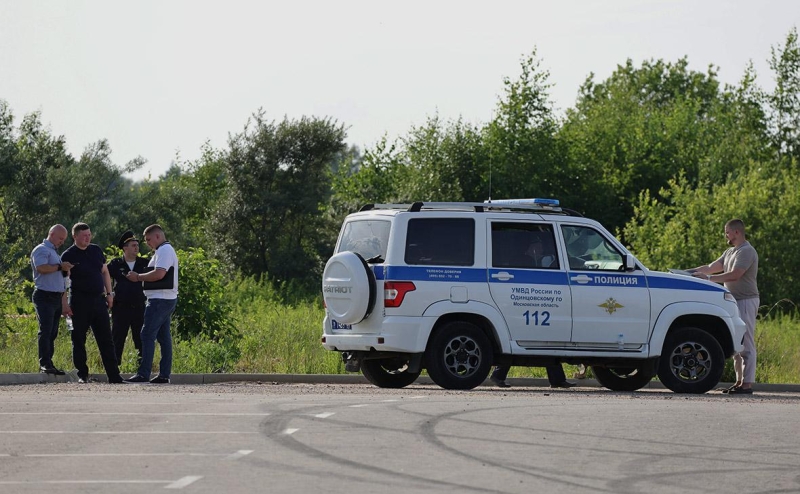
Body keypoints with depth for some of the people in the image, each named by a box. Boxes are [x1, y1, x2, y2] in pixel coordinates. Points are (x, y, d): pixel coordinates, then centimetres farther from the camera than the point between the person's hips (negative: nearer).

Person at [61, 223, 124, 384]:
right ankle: (82, 375, 8)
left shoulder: (96, 250, 11)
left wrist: (109, 293, 13)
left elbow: (105, 272, 20)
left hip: (99, 299, 4)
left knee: (106, 339, 3)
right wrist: (64, 304, -14)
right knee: (79, 340, 1)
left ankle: (114, 375, 3)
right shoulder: (68, 255, -5)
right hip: (80, 302, -4)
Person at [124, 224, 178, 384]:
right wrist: (140, 277, 10)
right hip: (167, 299, 11)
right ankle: (164, 374, 9)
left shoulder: (164, 251, -12)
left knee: (148, 335, -12)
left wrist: (138, 277, -12)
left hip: (160, 299, -11)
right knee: (163, 336, 9)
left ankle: (143, 374, -16)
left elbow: (159, 274, -22)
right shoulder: (164, 250, 22)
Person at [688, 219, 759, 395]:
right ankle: (740, 381, 15)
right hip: (735, 301, 10)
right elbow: (712, 267, 18)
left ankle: (747, 383, -13)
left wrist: (708, 278, -27)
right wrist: (689, 272, 8)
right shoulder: (730, 253, 19)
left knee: (746, 344, -11)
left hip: (746, 301, -10)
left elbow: (734, 275, -24)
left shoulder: (747, 252, -13)